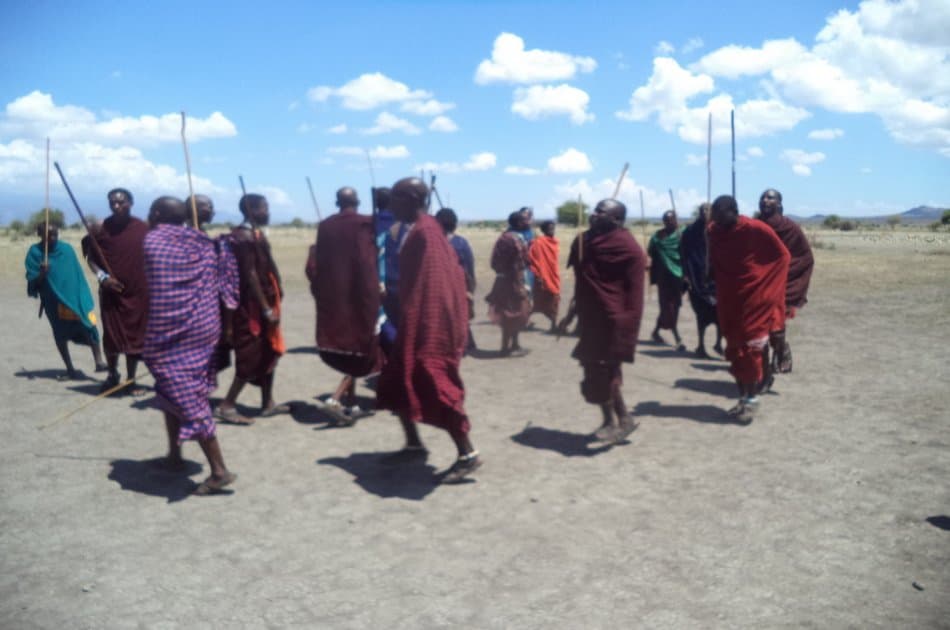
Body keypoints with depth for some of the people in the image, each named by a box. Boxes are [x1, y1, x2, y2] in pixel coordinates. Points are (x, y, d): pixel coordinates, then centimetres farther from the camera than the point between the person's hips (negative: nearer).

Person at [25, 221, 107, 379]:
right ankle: (70, 369, 20)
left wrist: (84, 299, 6)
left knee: (88, 325, -16)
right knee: (60, 334, 9)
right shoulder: (35, 252, -4)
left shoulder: (66, 249, -2)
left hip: (74, 296, 0)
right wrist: (42, 274, -26)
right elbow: (33, 281, -4)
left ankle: (99, 361, -15)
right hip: (53, 300, 0)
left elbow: (77, 274, 6)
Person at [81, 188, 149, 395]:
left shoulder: (143, 229, -3)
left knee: (134, 336, 7)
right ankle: (112, 374, 30)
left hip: (139, 292, 0)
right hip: (112, 291, 0)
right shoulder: (101, 230, -4)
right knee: (111, 335, 5)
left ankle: (131, 380, 20)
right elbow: (91, 257, 5)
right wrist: (102, 277, -11)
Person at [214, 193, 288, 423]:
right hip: (253, 307, -10)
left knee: (268, 353, 14)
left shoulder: (252, 234, 13)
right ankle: (226, 405, 2)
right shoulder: (247, 237, -17)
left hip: (258, 305, 10)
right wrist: (267, 309, -21)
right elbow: (250, 276, -22)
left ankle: (268, 403, 22)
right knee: (253, 357, -5)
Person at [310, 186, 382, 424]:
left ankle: (351, 404, 21)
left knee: (345, 352, 16)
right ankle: (337, 399, -11)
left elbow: (318, 264, 8)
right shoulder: (365, 224, -8)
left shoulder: (325, 226, 6)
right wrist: (373, 303, -10)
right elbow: (368, 265, -13)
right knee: (361, 351, 4)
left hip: (332, 298, 5)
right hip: (358, 297, -5)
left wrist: (319, 294, 16)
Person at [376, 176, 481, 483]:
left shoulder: (424, 233, -17)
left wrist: (421, 332, -23)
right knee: (397, 382, 15)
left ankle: (468, 454, 1)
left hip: (429, 326, -10)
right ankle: (414, 445, 25)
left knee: (432, 387, -6)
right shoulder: (424, 229, 13)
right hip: (423, 324, 10)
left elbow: (429, 284, -23)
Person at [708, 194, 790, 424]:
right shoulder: (714, 231, -3)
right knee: (734, 351, 8)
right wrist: (715, 288, 5)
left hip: (755, 300, -5)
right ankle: (743, 398, 19)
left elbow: (782, 256, -5)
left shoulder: (757, 229, -16)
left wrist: (768, 287, -6)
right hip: (728, 301, 5)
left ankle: (752, 400, 7)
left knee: (751, 351, -3)